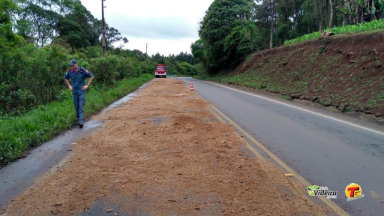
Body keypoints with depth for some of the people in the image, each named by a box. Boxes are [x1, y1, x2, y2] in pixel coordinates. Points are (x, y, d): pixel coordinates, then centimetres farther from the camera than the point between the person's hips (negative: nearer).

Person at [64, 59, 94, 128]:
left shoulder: (82, 70, -11)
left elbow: (91, 76, -3)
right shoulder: (69, 71, 0)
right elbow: (65, 78, 19)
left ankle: (81, 122, -13)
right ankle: (79, 119, 24)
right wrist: (69, 86, 8)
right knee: (76, 106, 9)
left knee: (81, 106, -9)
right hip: (74, 91, 4)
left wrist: (87, 85, -6)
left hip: (82, 91, -4)